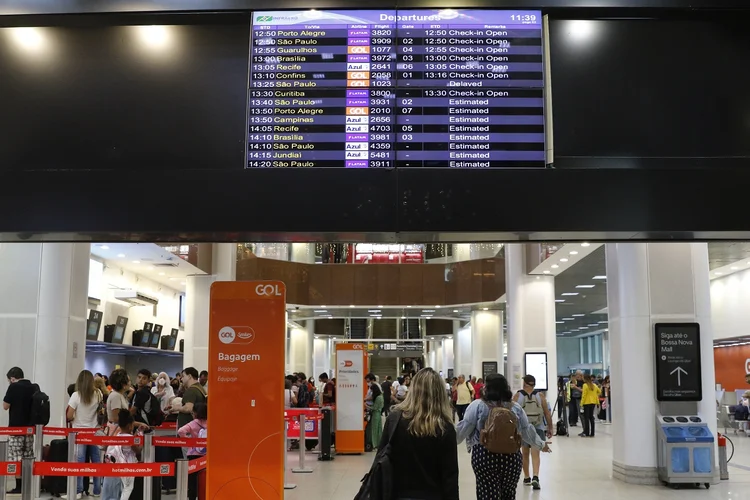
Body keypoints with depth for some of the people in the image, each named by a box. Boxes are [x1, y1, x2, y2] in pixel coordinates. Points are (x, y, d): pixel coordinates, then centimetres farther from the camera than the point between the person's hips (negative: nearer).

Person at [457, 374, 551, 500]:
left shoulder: (477, 405, -5)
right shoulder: (516, 407, 7)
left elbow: (463, 429, -5)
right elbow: (527, 431, 15)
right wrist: (541, 444, 31)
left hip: (484, 457, -4)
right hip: (512, 456, 4)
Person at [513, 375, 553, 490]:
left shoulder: (517, 396, -3)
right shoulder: (540, 396, -1)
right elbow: (547, 414, 3)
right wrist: (550, 428, 13)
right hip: (537, 429, -1)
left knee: (525, 454, 17)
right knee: (535, 454, -2)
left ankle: (527, 478, 26)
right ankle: (535, 477, -20)